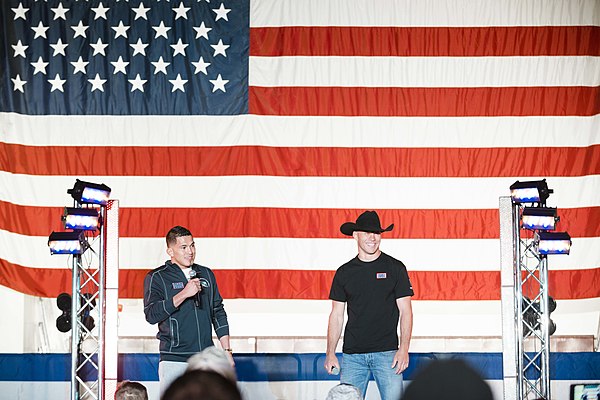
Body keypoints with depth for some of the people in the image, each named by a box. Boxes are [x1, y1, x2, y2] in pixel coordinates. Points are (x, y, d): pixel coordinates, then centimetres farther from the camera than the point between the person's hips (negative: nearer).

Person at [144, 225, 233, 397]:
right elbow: (151, 315, -12)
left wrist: (227, 350, 13)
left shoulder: (206, 274, 15)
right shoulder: (156, 278, 1)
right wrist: (183, 294, -16)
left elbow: (218, 313, 19)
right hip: (174, 361, -4)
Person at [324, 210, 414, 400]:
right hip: (352, 354, 2)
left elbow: (405, 311, 3)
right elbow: (336, 315, 12)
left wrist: (404, 349, -9)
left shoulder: (395, 268, 4)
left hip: (386, 352, -2)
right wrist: (330, 353, 3)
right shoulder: (344, 272, 10)